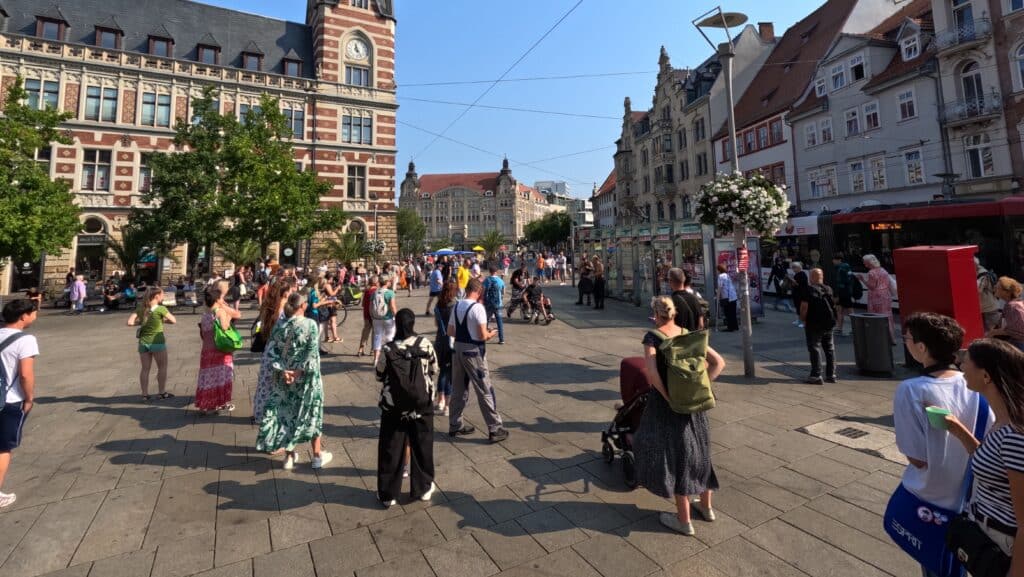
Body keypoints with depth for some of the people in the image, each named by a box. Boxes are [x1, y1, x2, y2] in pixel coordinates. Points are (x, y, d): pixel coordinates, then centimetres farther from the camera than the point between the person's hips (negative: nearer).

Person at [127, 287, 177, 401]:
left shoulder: (141, 308, 0)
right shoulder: (161, 309, -13)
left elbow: (130, 322, -4)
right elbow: (173, 321, -7)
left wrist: (141, 322, 9)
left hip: (143, 342, 5)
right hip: (157, 342, -5)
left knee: (145, 369, 12)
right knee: (162, 367, 10)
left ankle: (145, 394, 17)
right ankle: (162, 393, 15)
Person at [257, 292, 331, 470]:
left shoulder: (280, 327, -1)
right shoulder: (310, 324, -13)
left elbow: (271, 351, -6)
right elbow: (312, 351, -20)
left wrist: (282, 370, -11)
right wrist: (300, 371, -16)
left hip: (285, 377, 3)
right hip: (306, 378, -3)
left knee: (286, 413, 15)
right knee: (311, 413, 10)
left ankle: (289, 456, 25)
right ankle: (318, 455, 20)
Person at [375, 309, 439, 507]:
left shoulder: (388, 349, -15)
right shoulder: (425, 344, -12)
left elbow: (380, 376, -1)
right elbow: (434, 370, 1)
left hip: (394, 406, -1)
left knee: (391, 448, 14)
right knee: (421, 445, 17)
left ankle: (388, 493, 25)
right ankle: (423, 488, 31)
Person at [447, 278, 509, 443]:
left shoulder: (456, 306, 6)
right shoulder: (477, 307, -16)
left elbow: (450, 332, 10)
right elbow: (483, 335, -19)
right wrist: (491, 334, 1)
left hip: (458, 349, 7)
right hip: (474, 351, -7)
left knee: (458, 390, 17)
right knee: (485, 391, 1)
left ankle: (455, 426, 29)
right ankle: (495, 429, 9)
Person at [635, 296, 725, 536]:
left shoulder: (652, 336, -12)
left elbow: (650, 371, -26)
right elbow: (719, 362, 1)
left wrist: (666, 396, -15)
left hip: (666, 402, -5)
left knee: (673, 455, 8)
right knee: (698, 451, 21)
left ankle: (683, 520, 21)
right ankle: (706, 506, 40)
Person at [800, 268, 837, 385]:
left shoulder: (809, 289, -13)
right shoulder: (828, 289, 7)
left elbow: (804, 307, -18)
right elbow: (834, 305, 15)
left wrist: (803, 319, -5)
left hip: (814, 324, -6)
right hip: (829, 324, 6)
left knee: (815, 349, -2)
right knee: (830, 349, 14)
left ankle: (816, 376, -2)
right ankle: (831, 375, 20)